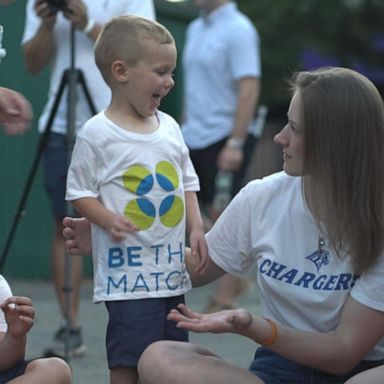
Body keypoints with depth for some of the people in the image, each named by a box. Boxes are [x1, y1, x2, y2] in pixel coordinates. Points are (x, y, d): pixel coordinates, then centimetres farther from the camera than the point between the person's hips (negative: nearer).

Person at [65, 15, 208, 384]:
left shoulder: (169, 127, 10)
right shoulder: (97, 134, -8)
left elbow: (187, 183, 17)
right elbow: (79, 191, -5)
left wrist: (196, 228, 5)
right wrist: (108, 220, -21)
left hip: (172, 268, 7)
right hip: (127, 268, -7)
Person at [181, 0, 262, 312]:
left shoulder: (238, 30, -12)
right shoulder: (195, 29, 14)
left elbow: (249, 90, -18)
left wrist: (235, 143, -23)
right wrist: (184, 130, 18)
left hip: (225, 138, -8)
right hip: (194, 139, 8)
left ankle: (224, 300, 5)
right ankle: (233, 279, 22)